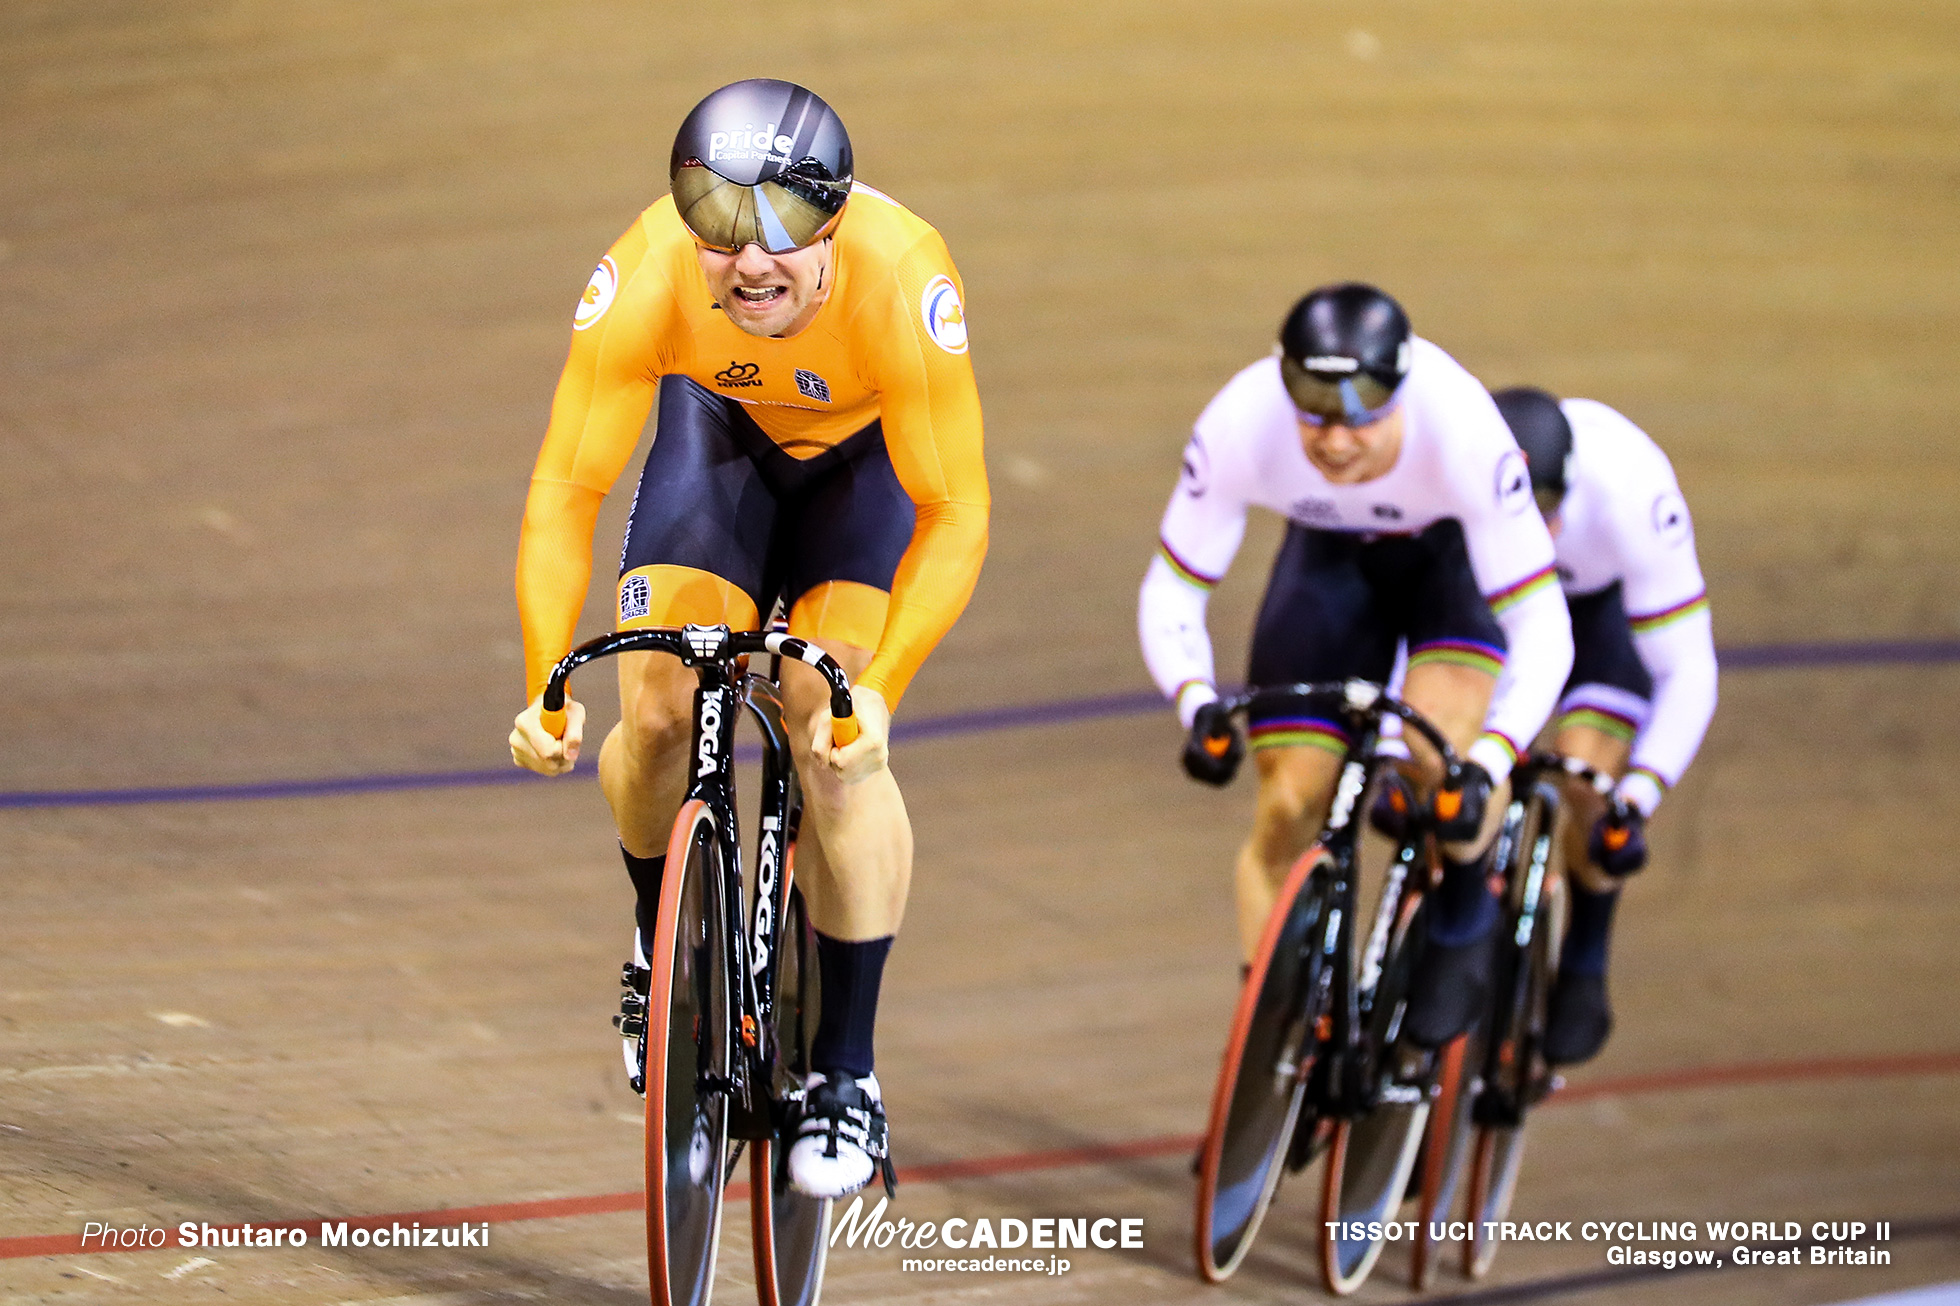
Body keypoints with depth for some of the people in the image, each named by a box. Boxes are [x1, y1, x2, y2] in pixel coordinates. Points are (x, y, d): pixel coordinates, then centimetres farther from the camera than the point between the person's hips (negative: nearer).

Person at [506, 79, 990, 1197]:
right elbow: (567, 491, -30)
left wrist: (880, 689, -46)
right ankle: (660, 936, 20)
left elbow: (955, 517, -35)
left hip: (871, 454, -2)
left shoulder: (901, 283, -40)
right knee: (657, 712, -13)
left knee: (833, 737, -17)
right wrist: (546, 685, -41)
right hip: (722, 430, 2)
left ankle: (849, 1072, -6)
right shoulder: (646, 280, -35)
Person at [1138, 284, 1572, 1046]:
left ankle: (1464, 921, 4)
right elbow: (1170, 592, -25)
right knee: (1288, 808, -6)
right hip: (1331, 555, 2)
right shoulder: (1239, 429, -35)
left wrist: (1489, 761, -52)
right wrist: (1196, 703, -45)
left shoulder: (1462, 432, -41)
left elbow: (1541, 623, -39)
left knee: (1438, 758, -27)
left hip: (1454, 558, -2)